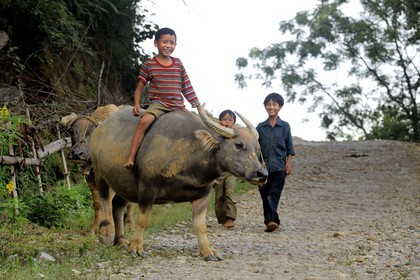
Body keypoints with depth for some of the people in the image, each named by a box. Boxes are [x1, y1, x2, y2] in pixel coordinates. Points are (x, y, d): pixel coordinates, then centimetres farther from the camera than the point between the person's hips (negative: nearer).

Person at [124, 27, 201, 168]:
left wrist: (199, 107, 12)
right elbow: (139, 87, 7)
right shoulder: (148, 65, 4)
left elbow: (187, 87, 15)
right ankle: (130, 159, -32)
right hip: (158, 103, -4)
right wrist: (136, 104, -10)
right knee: (145, 120, -32)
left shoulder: (178, 64, 13)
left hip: (178, 106, 4)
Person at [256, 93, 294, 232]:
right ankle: (274, 221, 12)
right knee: (265, 195, 4)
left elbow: (289, 147, 7)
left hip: (279, 167, -3)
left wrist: (288, 163, 0)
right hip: (263, 166, 3)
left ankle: (269, 220, -17)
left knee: (274, 194, -10)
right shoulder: (260, 127, 7)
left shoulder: (285, 126, 3)